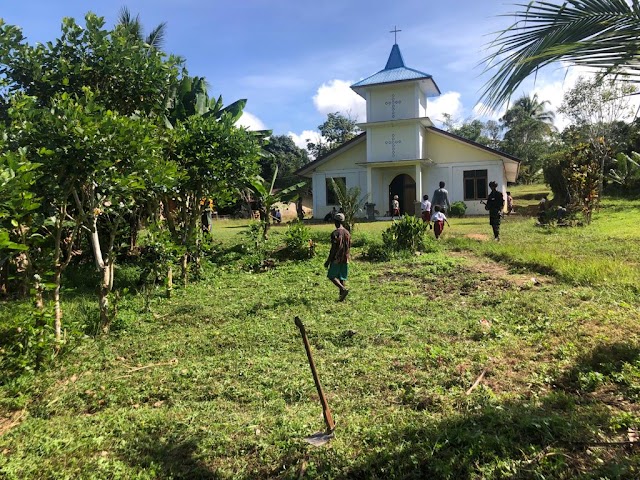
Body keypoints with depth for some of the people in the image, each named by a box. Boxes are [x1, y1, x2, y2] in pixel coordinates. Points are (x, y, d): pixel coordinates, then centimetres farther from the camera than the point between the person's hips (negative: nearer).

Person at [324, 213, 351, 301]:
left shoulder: (335, 233, -14)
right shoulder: (347, 233, 8)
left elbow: (333, 248, -16)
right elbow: (349, 247, 13)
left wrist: (328, 261, -10)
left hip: (336, 259, -6)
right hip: (345, 259, 6)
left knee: (331, 276, 3)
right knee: (342, 277, 11)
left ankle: (343, 289, -15)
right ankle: (341, 295, 10)